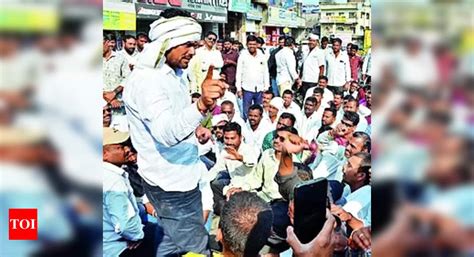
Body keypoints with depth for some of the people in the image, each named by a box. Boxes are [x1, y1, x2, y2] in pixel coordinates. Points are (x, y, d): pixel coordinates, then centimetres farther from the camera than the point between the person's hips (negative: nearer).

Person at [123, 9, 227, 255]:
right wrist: (201, 105, -55)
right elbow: (166, 133, -39)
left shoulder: (174, 73, 6)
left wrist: (195, 129, 0)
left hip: (181, 175, 10)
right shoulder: (146, 79, -24)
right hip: (170, 182, -10)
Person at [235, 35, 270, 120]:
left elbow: (266, 72, 10)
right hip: (247, 89, -2)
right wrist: (239, 88, -5)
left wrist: (266, 87, 5)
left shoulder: (262, 56, 6)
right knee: (246, 112, 0)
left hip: (260, 89, 2)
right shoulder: (243, 56, -1)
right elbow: (239, 73, 0)